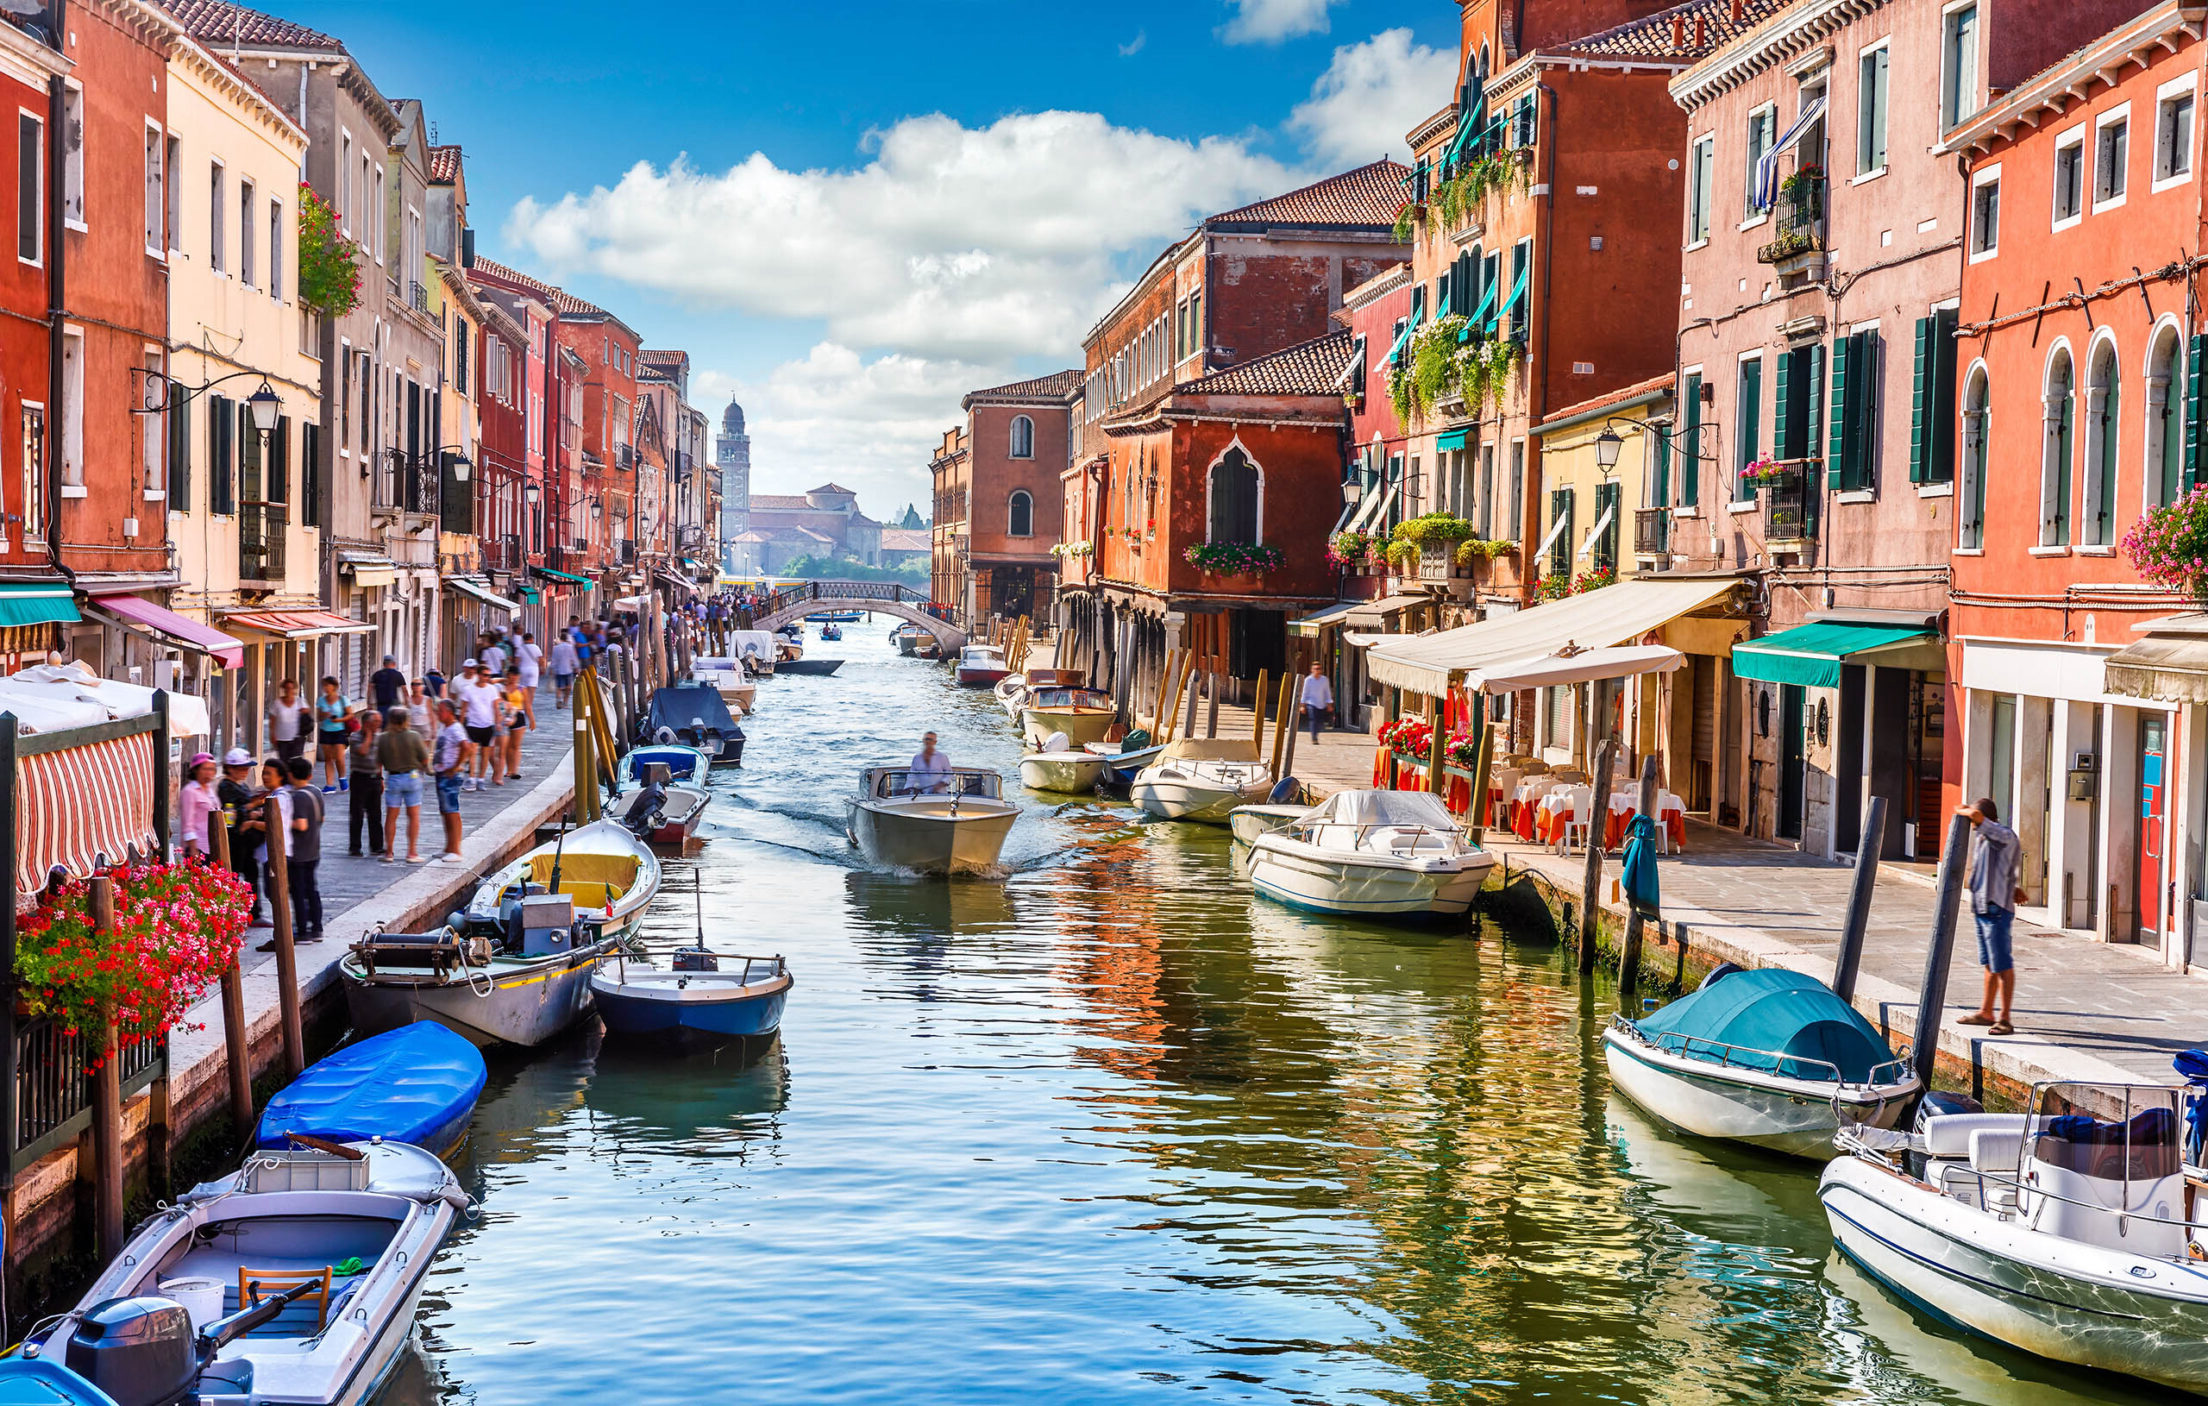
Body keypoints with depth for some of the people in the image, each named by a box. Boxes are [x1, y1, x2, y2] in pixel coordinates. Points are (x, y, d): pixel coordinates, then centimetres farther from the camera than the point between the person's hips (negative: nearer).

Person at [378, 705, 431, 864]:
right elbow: (425, 760, -7)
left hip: (392, 778, 2)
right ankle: (412, 853, 4)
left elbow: (378, 762, 1)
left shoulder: (383, 738, -5)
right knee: (414, 816, 5)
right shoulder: (414, 736, -11)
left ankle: (389, 852, 13)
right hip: (412, 776, -2)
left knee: (391, 816, 10)